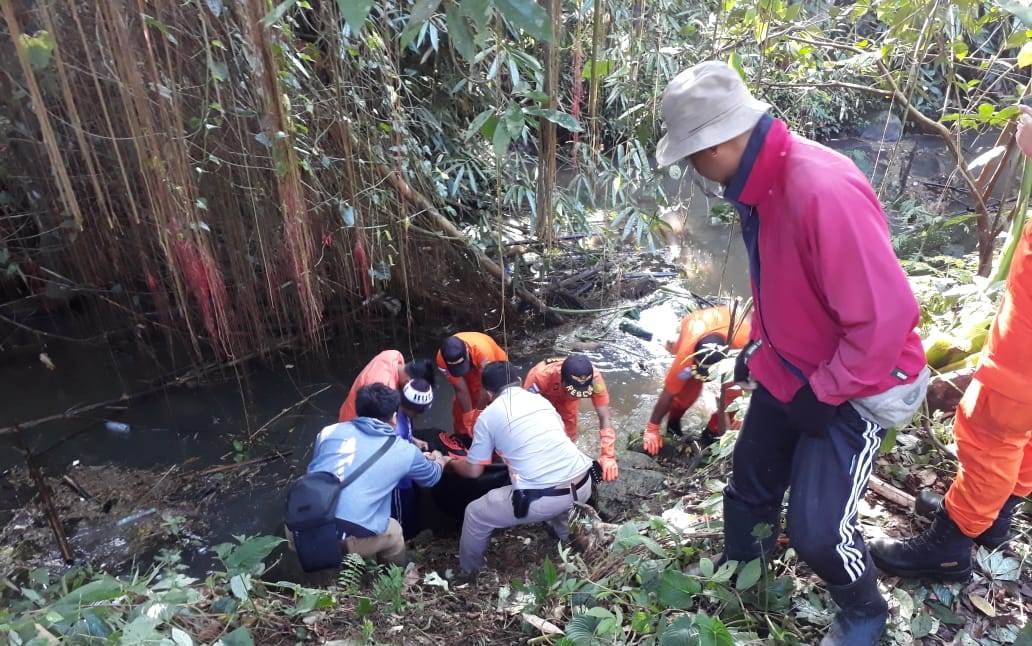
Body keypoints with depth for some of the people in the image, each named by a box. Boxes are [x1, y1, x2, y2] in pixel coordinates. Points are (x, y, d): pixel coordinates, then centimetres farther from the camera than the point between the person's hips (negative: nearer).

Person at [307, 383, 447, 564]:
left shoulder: (329, 432, 15)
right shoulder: (405, 451, 10)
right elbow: (431, 477, 31)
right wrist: (439, 461, 56)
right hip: (350, 542, -3)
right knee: (393, 532, 27)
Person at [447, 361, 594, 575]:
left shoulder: (487, 416, 3)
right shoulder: (540, 399, 16)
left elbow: (473, 471, 11)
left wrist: (452, 464, 34)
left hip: (543, 499, -5)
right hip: (583, 485, 5)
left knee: (475, 514, 20)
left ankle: (467, 571, 40)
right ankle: (565, 535, 59)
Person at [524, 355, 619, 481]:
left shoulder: (594, 378, -40)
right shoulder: (541, 376, -47)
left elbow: (605, 418, -37)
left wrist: (608, 456, -47)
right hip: (541, 394, -2)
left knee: (569, 435, 0)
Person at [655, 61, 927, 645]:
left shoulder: (824, 190, -33)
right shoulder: (762, 178, -4)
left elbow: (885, 315, -31)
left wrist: (824, 394, -21)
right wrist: (757, 343, 11)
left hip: (854, 384, -8)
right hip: (786, 371, 8)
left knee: (815, 527, -5)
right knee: (749, 491, 17)